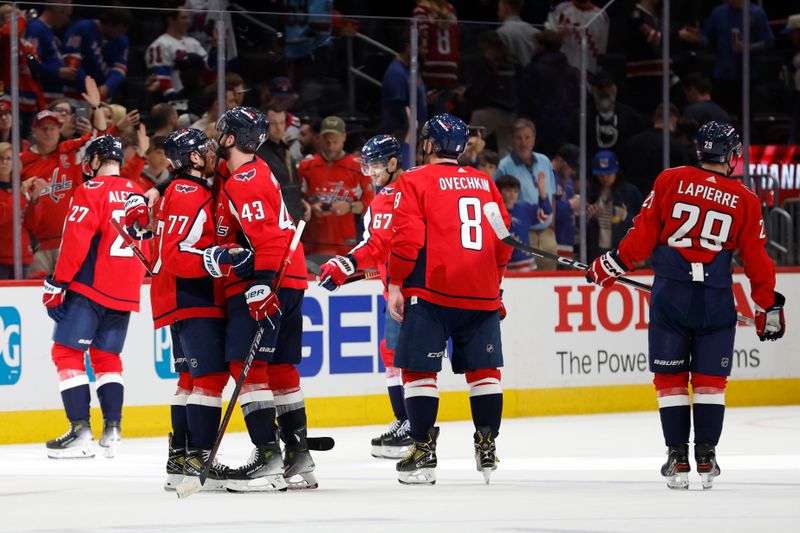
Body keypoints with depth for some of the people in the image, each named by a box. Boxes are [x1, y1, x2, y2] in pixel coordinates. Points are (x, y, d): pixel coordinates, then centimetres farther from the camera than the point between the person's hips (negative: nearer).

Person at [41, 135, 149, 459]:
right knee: (107, 356, 17)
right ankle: (112, 430, 8)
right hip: (126, 292, 7)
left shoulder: (91, 191, -9)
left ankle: (81, 432, -10)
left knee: (67, 352, -2)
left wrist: (57, 283, -9)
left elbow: (75, 242, -15)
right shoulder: (138, 195, 13)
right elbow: (145, 249, 19)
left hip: (90, 287, -7)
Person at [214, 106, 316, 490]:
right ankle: (299, 458, 15)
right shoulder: (259, 172, 18)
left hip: (260, 285, -10)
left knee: (248, 365, -11)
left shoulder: (243, 182, -14)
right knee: (280, 367, 13)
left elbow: (267, 238, -24)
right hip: (290, 281, 10)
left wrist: (262, 290, -29)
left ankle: (268, 458, -16)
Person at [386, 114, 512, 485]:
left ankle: (423, 451, -3)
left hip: (432, 291, -5)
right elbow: (504, 238, 16)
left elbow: (408, 236, -10)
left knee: (419, 369, 1)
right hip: (482, 294, 5)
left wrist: (395, 284, -3)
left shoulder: (416, 181, -1)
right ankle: (487, 447, 10)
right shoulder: (485, 183, 14)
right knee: (483, 369, 11)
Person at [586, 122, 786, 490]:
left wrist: (613, 265, 12)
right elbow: (757, 259, 7)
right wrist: (769, 307, 17)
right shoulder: (745, 201, 3)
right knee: (710, 379, 9)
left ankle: (677, 457, 5)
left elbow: (644, 234, 1)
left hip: (670, 294, 0)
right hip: (716, 302, 0)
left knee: (670, 377, 8)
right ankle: (706, 456, 3)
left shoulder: (671, 181, 1)